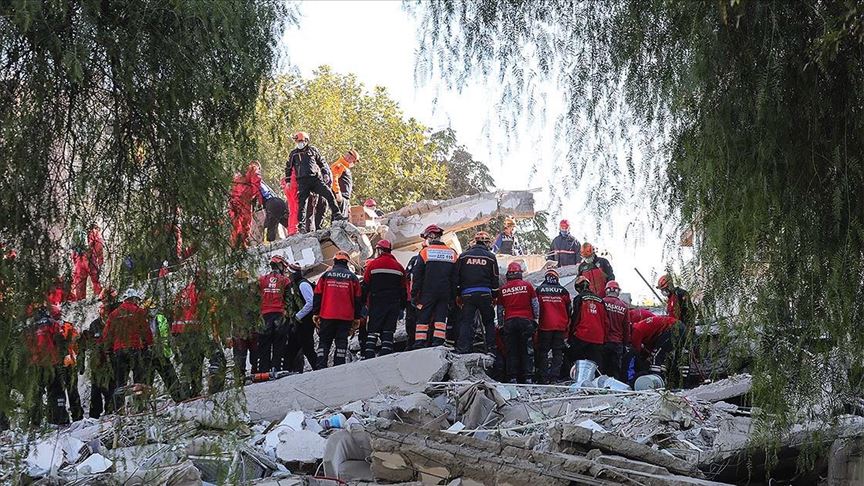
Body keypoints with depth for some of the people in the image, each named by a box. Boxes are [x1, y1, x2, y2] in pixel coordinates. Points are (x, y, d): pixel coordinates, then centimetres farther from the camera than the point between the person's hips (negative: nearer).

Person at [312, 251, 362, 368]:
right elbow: (357, 299, 6)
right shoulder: (352, 277, 6)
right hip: (346, 317, 0)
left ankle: (321, 368, -3)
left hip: (327, 315, 0)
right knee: (341, 342, 2)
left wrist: (315, 313, 10)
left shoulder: (326, 275, 7)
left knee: (324, 341, 6)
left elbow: (317, 295, 6)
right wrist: (357, 317, 11)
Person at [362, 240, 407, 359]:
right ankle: (386, 355, -6)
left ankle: (369, 356, -10)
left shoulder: (372, 264, -1)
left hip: (377, 303, -2)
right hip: (394, 304, 2)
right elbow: (404, 288, 12)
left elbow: (365, 286, -1)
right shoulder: (399, 267, 9)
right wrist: (403, 305, 17)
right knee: (388, 331, 3)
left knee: (372, 331, -1)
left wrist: (362, 302, 5)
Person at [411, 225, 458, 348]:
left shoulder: (425, 252, -4)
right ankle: (438, 343, -3)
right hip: (445, 294, 3)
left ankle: (419, 344, -1)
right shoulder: (452, 253, 7)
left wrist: (414, 294, 0)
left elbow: (417, 276, -4)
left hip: (428, 292, -3)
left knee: (423, 318, 3)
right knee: (441, 318, 4)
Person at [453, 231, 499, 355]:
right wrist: (495, 297, 14)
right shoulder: (490, 257, 5)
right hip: (485, 294, -1)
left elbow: (456, 277, 7)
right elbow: (495, 279, 7)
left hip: (467, 294, 1)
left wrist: (458, 295, 13)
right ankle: (491, 350, 4)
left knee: (466, 322, 3)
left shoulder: (463, 256, 8)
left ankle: (463, 350, -7)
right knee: (489, 322, 10)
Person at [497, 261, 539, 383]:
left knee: (511, 351, 4)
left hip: (509, 322, 1)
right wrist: (535, 318, 17)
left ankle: (513, 377, 0)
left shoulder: (502, 289, 6)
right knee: (526, 350, 2)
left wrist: (501, 324, 21)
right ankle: (527, 377, -2)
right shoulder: (527, 286, 1)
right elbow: (535, 304, 5)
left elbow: (500, 309, 12)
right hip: (526, 320, -1)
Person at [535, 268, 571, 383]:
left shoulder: (539, 290, 0)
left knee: (543, 351, 5)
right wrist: (567, 325, 20)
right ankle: (554, 376, 1)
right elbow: (569, 309, 10)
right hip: (560, 326, 1)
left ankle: (543, 376, 1)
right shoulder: (563, 290, 4)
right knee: (558, 351, 6)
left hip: (544, 326, -1)